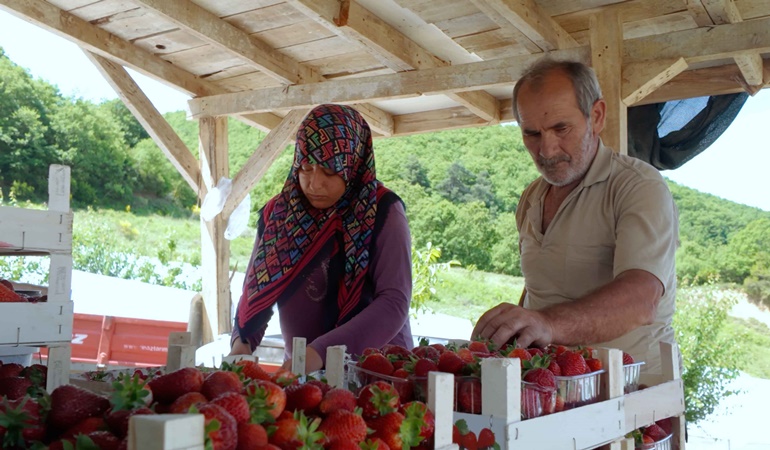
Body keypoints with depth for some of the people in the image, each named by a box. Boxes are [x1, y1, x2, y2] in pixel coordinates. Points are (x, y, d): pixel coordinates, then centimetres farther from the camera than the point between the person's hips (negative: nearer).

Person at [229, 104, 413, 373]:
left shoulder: (382, 212, -5)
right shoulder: (278, 214, 6)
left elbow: (394, 302, -12)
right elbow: (257, 287, 11)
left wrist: (322, 350, -23)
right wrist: (242, 341, -10)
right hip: (299, 370, 2)